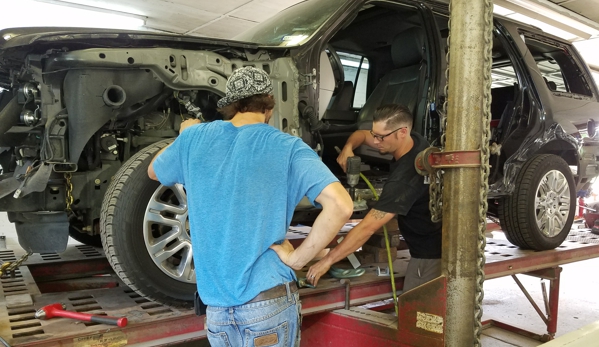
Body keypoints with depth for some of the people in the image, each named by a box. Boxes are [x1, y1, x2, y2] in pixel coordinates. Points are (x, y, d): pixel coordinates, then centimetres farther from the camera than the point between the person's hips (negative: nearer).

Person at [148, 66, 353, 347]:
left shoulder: (195, 137, 0)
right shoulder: (286, 148, -9)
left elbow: (154, 172, 21)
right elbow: (340, 205, -22)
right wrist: (297, 258, -13)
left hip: (216, 302, 4)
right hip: (268, 299, -3)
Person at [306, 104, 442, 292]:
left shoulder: (405, 177, -31)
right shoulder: (414, 141, -3)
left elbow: (367, 227, -32)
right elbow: (361, 134, 12)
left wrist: (327, 260, -26)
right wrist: (347, 148, -11)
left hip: (430, 253, -10)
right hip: (433, 244, 10)